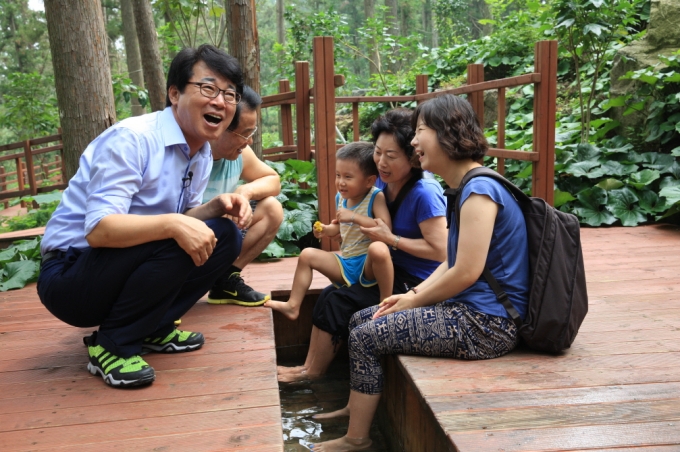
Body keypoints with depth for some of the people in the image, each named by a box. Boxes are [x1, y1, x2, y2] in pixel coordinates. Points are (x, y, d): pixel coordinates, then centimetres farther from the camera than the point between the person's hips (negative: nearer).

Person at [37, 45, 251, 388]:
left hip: (126, 270, 8)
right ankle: (112, 343, -11)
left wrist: (218, 205, -11)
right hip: (69, 276, -8)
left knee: (225, 236, -4)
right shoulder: (131, 139, -22)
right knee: (172, 243, -32)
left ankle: (153, 329, 5)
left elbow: (184, 218, 7)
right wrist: (172, 225, -41)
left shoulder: (203, 153, 4)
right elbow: (98, 230, -29)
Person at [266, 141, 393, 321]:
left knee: (377, 249, -40)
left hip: (368, 265, -7)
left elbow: (386, 228, -29)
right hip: (345, 263, 7)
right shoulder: (341, 198, 6)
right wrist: (326, 230, 3)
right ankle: (293, 306, 6)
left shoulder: (376, 197, -13)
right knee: (307, 255, 3)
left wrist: (354, 217, -29)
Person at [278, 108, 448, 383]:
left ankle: (312, 372, 7)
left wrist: (390, 239, -19)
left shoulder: (424, 193, -22)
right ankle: (310, 368, 3)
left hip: (416, 283, -8)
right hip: (392, 271, 9)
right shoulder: (383, 183, 3)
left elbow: (440, 250, -24)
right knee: (329, 296, -4)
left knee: (338, 303, -13)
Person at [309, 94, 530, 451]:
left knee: (365, 337, -10)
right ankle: (353, 411, 24)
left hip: (486, 324, -10)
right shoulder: (467, 188, 13)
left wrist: (412, 302, -10)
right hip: (469, 308, 10)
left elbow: (465, 273, -23)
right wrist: (413, 294, 1)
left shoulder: (480, 190, -20)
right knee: (361, 319, 10)